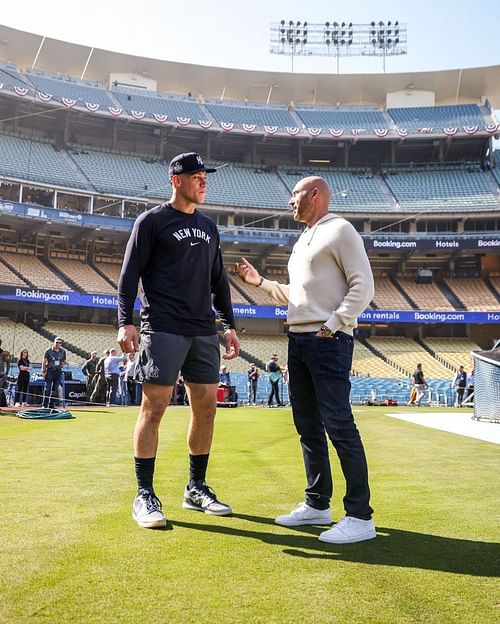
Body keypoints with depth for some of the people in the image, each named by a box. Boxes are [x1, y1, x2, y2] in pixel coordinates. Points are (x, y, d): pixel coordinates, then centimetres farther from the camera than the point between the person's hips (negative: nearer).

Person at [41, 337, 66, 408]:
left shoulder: (63, 351, 9)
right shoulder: (48, 351, -2)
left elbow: (64, 360, 20)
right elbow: (44, 361, -1)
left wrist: (63, 364, -3)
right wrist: (43, 371, -7)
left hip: (58, 371, 4)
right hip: (50, 370, -4)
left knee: (55, 389, 6)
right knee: (47, 388, -7)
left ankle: (51, 405, 12)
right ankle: (45, 405, -3)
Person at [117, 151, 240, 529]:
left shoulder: (209, 227, 19)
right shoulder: (152, 221, 2)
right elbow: (130, 274, -3)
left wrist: (229, 325, 16)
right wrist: (126, 322, -13)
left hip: (204, 331, 6)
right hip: (163, 329, -6)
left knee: (206, 406, 5)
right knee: (154, 406, -7)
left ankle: (196, 489, 18)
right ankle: (145, 495, 3)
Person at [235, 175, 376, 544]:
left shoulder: (340, 230, -4)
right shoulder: (303, 241, 23)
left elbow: (363, 286, -11)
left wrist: (333, 324, -17)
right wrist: (260, 282, 22)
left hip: (329, 341, -9)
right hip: (298, 340, 10)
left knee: (338, 424, -11)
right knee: (308, 426, 12)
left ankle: (360, 516, -4)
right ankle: (318, 505, 22)